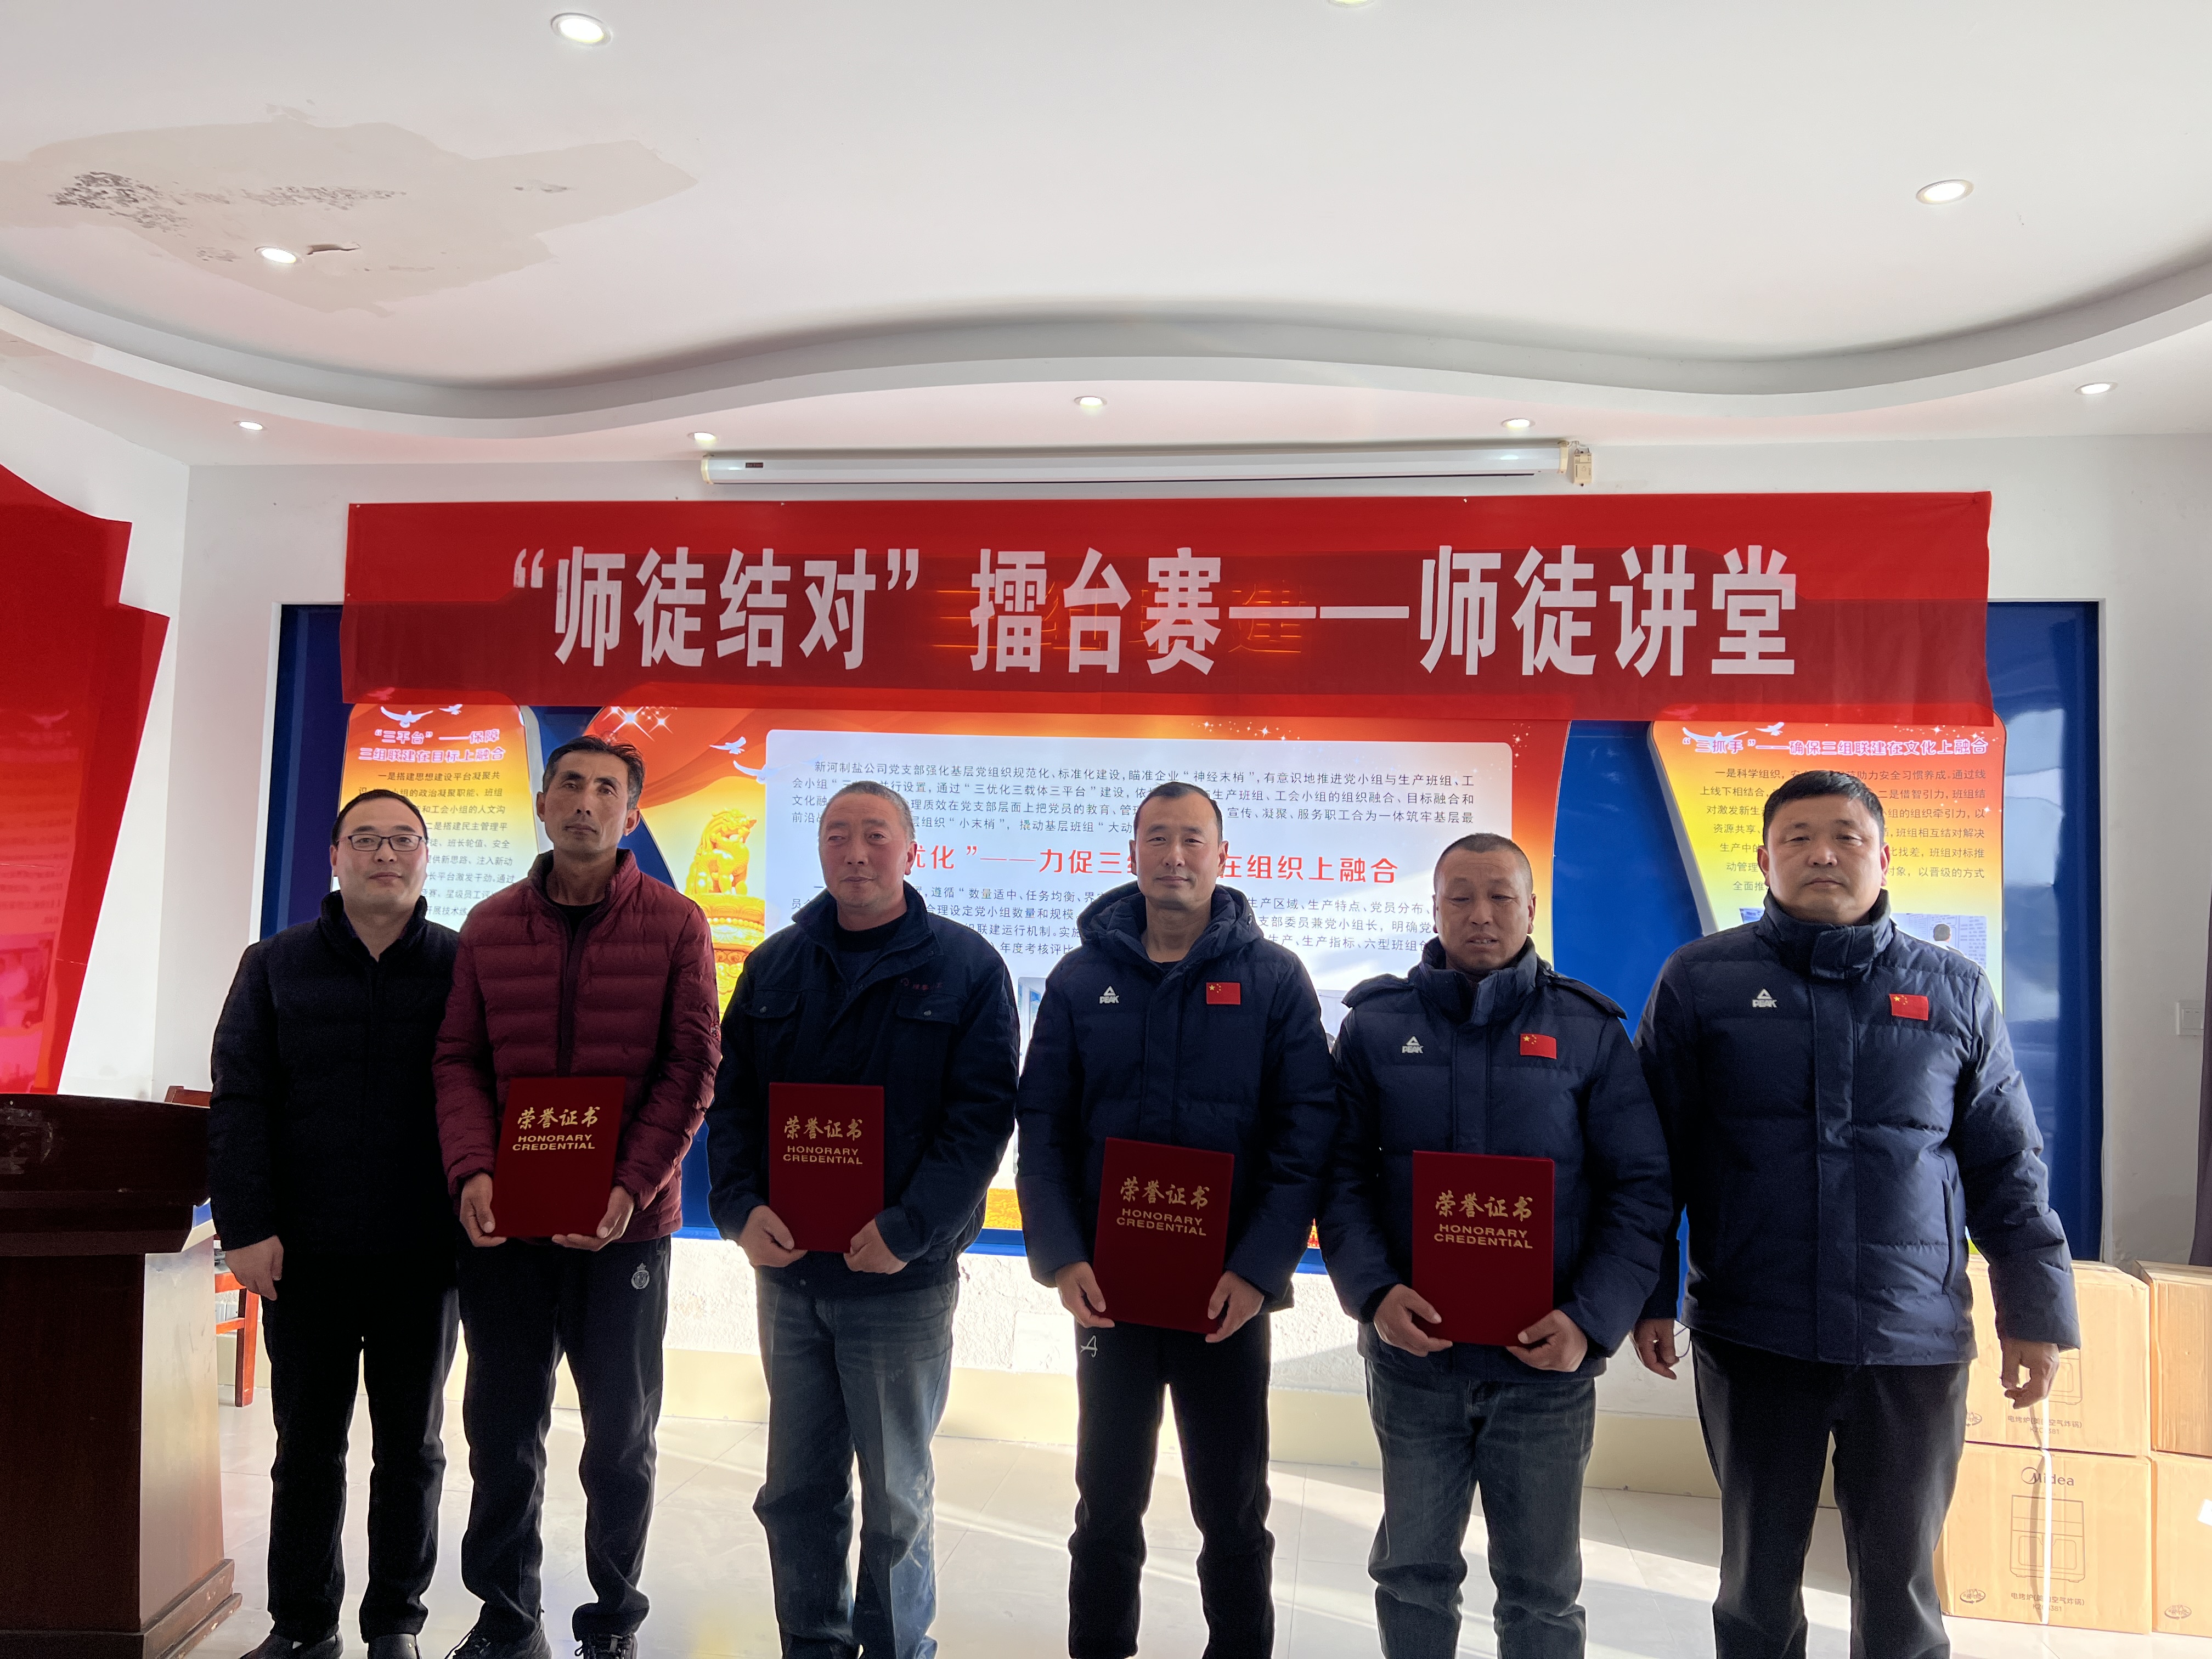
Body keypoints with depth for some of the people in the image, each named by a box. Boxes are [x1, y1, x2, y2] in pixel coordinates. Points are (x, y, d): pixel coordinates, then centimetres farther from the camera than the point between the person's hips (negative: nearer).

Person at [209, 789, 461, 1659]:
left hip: (421, 1255, -1)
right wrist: (246, 1227, -7)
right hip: (305, 1253, 1)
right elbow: (239, 1103, 2)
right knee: (306, 1446, 10)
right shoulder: (275, 965, 7)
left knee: (410, 1446, 10)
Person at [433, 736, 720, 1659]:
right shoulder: (489, 925, 7)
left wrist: (632, 1185, -16)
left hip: (625, 1223, -2)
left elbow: (692, 1065, -6)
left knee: (622, 1429, 10)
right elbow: (460, 1061, 5)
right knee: (502, 1428, 12)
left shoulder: (674, 924, -2)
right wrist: (473, 1170, -12)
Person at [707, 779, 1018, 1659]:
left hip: (903, 1280, -3)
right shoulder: (776, 965, 8)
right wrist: (741, 1207, -9)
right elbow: (732, 1098, 7)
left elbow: (982, 1114, -10)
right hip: (788, 1270, 4)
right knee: (797, 1488, 14)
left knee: (896, 1494, 11)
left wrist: (909, 1230, -18)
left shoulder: (965, 966, -5)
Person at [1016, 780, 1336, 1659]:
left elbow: (1308, 1133, -7)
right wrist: (1061, 1257, -10)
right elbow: (1042, 1128, 1)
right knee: (1107, 1502, 15)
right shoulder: (1082, 977, 2)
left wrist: (1258, 1268, -15)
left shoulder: (1274, 978, -3)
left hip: (1228, 1294, -1)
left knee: (1234, 1509, 12)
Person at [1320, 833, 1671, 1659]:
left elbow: (1641, 1188, -1)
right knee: (1413, 1569, 16)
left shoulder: (1590, 1030, 1)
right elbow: (1342, 1174, 0)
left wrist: (1591, 1320, -13)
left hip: (1546, 1357, 0)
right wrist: (1374, 1292, -15)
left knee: (1542, 1588, 13)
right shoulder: (1376, 1023, 2)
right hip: (1412, 1350, 1)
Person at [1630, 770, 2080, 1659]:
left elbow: (2008, 1168, 9)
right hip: (1751, 1337, -1)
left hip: (1916, 1342, 1)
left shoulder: (1954, 991, 5)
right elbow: (1652, 1153, 1)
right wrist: (1646, 1298, -1)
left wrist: (2036, 1312, 5)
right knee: (1759, 1572, 13)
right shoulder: (1700, 980, -1)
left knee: (1901, 1584, 12)